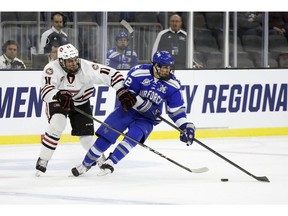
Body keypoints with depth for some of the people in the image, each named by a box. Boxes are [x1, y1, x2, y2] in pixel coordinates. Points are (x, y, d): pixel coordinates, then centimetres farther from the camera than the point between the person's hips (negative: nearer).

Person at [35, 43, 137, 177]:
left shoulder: (87, 67, -28)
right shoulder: (52, 69, -31)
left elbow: (112, 74, -25)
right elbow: (46, 91, -44)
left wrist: (123, 93, -32)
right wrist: (59, 95, -63)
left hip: (80, 102, 2)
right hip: (57, 101, -2)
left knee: (86, 134, -1)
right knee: (56, 126, -27)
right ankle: (42, 161, -15)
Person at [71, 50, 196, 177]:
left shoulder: (173, 85, -9)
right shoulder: (139, 73, -18)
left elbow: (177, 109, -2)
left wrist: (186, 126, -14)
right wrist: (145, 106, -23)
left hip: (147, 119, 1)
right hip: (127, 109, -1)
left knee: (134, 135, -28)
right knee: (107, 134, -11)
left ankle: (110, 163, -24)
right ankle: (86, 164, 4)